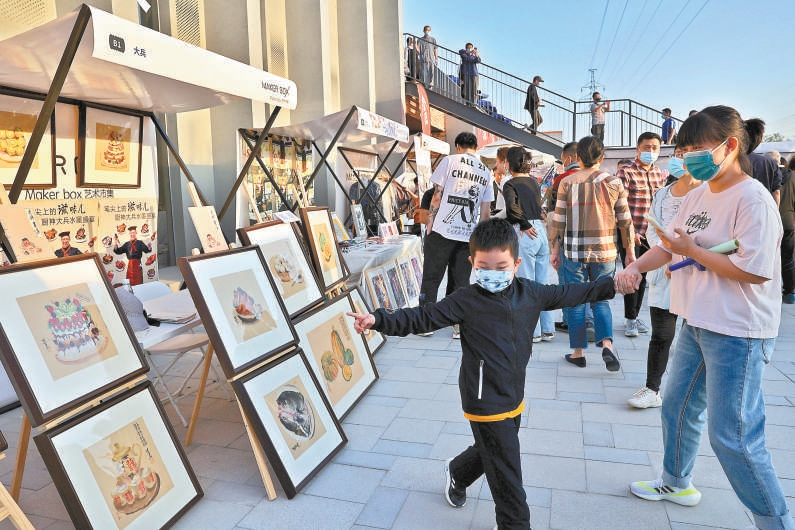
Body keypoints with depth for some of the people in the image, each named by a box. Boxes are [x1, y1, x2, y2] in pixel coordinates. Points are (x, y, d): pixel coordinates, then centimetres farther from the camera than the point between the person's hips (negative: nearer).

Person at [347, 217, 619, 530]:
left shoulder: (531, 293, -2)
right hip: (486, 403, -6)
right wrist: (379, 320, -28)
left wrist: (612, 286, 14)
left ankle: (457, 474, 55)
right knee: (506, 472, 3)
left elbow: (569, 294, 11)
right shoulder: (466, 301, -17)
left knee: (491, 450, 27)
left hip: (514, 396, 7)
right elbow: (422, 318, -17)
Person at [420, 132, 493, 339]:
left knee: (431, 277, 7)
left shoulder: (450, 161, 1)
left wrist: (429, 228, 2)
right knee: (461, 282, 10)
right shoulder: (486, 172, 12)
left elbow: (437, 197, -3)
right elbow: (485, 211, 12)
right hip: (469, 235, 4)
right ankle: (459, 327, 13)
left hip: (443, 231, -3)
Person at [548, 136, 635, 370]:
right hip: (604, 253, 1)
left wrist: (554, 250, 7)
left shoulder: (567, 183, -3)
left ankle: (578, 352, 17)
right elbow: (625, 221, 4)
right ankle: (606, 343, -6)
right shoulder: (614, 183, 1)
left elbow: (558, 221, -2)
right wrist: (630, 251, 13)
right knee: (601, 300, 14)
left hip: (573, 252, -1)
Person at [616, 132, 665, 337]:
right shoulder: (625, 172, -9)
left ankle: (635, 316, 27)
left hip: (651, 235, 6)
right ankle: (631, 320, 12)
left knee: (643, 276, 13)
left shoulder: (660, 174, 11)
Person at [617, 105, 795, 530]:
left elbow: (754, 271, -24)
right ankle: (676, 483, 44)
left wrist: (691, 250, -16)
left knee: (732, 436, -1)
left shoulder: (753, 200, -18)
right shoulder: (698, 194, 8)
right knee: (677, 407, 22)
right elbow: (668, 245, 11)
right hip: (697, 324, 9)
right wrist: (635, 267, -7)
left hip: (737, 334, -9)